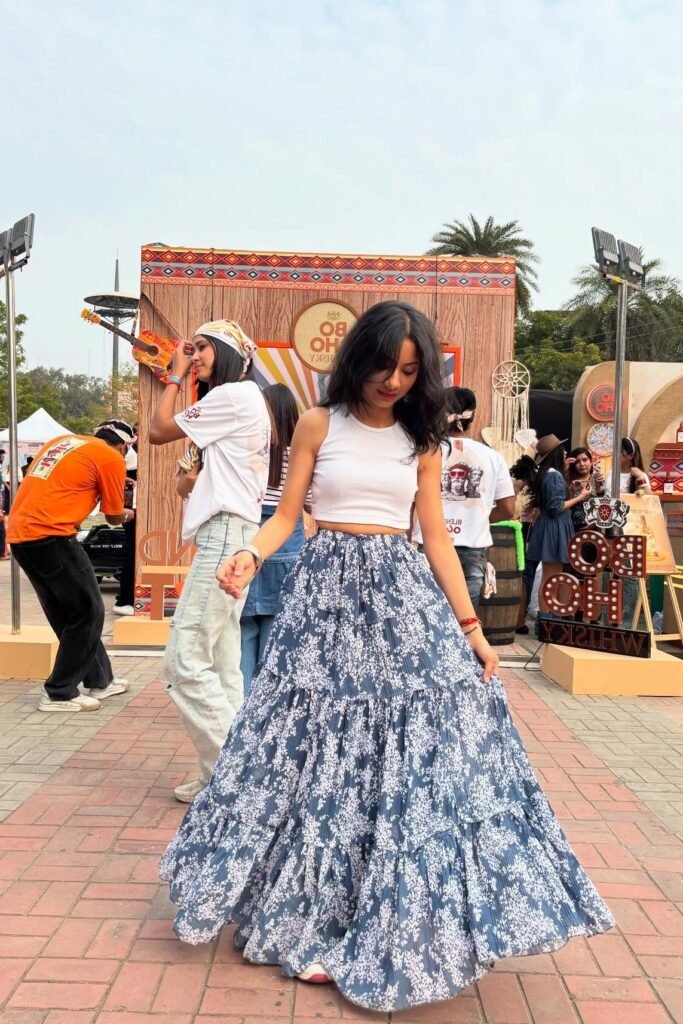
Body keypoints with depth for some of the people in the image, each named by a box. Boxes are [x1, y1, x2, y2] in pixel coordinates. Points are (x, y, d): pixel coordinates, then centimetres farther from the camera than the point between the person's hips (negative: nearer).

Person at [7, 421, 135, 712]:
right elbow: (114, 518, 6)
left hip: (19, 534, 8)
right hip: (50, 536, -8)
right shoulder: (111, 458, -1)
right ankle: (60, 694, 8)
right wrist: (127, 514, 26)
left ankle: (99, 680, 28)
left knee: (67, 613, 17)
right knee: (88, 612, 4)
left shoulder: (63, 441, 20)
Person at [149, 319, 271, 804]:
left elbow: (159, 430, -6)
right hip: (229, 533, 11)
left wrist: (176, 375, 5)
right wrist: (197, 478, 13)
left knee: (185, 660, -11)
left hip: (225, 533, -11)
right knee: (222, 662, 9)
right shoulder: (247, 399, 22)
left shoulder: (233, 395, -9)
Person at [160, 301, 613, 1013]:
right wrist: (250, 555, -20)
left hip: (403, 594, 2)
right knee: (322, 752, 0)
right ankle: (315, 923, 18)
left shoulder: (421, 439, 8)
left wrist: (469, 625, 3)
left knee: (422, 747, -3)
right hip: (328, 589, -2)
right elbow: (286, 515, 1)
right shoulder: (318, 425, 3)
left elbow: (436, 537, 7)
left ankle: (403, 924, 16)